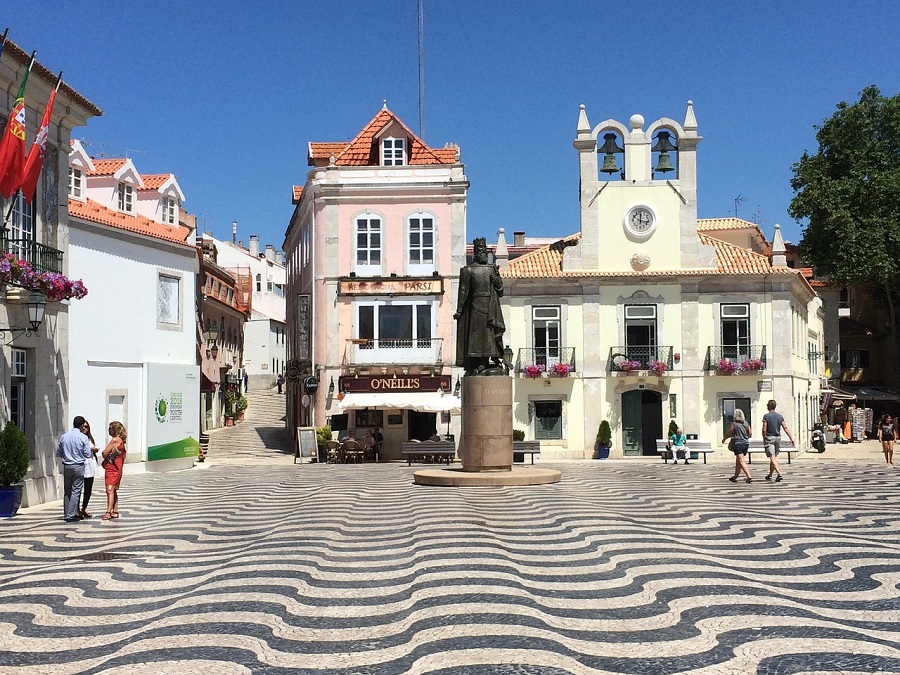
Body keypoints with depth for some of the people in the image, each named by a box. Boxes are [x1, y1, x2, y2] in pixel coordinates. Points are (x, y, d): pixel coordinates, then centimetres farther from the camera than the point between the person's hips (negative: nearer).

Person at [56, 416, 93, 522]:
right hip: (79, 467, -4)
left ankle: (66, 514, 16)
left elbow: (58, 453, 9)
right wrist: (92, 450, 11)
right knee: (76, 491, -1)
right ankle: (71, 515, -3)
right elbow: (88, 455, -9)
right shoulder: (83, 437, -9)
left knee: (67, 491, 13)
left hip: (66, 466, 4)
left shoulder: (63, 436, 3)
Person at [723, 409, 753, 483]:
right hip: (746, 444, 6)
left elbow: (728, 433, -2)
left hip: (738, 444, -6)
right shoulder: (746, 423, 4)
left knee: (742, 461, -9)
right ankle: (735, 477, 27)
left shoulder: (734, 424, -10)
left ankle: (749, 476, -21)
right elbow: (750, 433, 8)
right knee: (738, 461, 17)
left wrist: (724, 439, 17)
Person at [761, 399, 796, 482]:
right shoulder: (780, 416, 5)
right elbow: (785, 428, 1)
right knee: (774, 457, 15)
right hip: (778, 438, 6)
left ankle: (779, 473, -27)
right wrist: (791, 438, 1)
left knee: (772, 457, -10)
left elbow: (764, 429, -11)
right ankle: (770, 475, 26)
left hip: (769, 438, -6)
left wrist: (764, 439, 2)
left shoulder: (766, 416, -9)